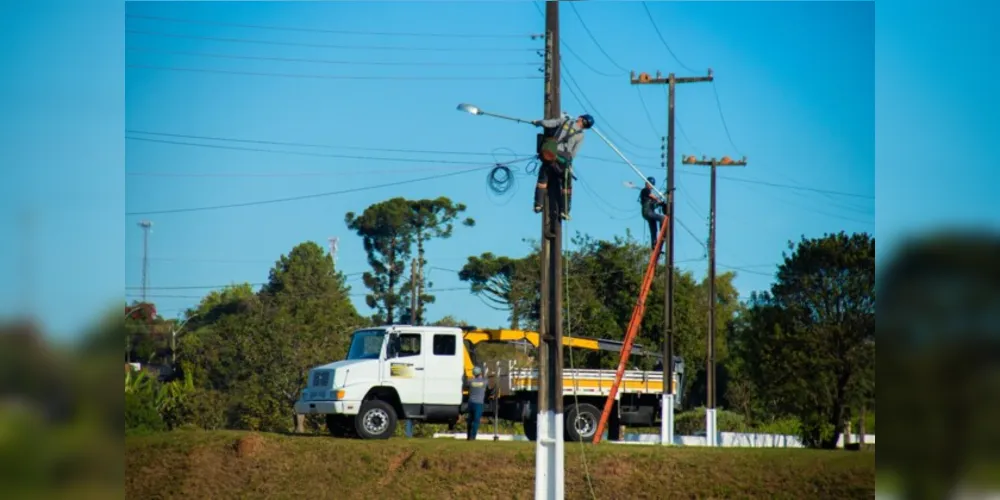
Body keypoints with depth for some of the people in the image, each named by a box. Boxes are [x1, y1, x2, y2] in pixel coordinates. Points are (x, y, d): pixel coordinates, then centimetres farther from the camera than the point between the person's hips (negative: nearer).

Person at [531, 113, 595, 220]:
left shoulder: (565, 121, 2)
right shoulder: (580, 135, 1)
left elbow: (546, 123, -3)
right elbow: (573, 153, 0)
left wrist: (537, 122, 17)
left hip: (548, 155, 1)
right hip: (563, 159, -1)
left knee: (542, 179, 19)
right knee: (567, 186, 14)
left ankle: (538, 204, 9)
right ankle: (564, 211, 7)